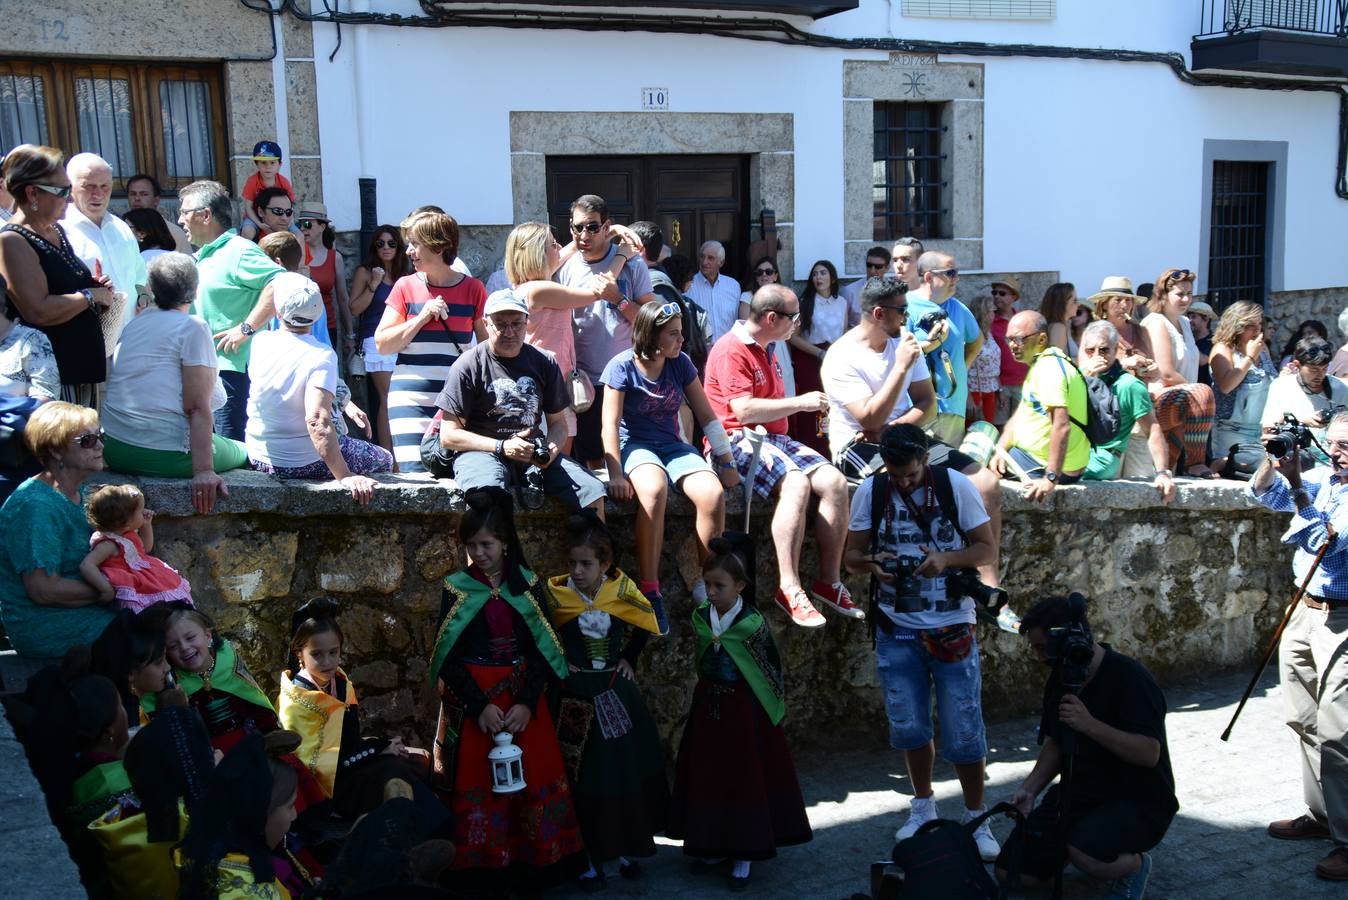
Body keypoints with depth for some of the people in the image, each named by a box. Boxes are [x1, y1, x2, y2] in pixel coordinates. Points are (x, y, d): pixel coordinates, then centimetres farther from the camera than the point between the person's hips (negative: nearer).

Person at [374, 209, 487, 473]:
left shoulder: (472, 289, 5)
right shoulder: (405, 287, 5)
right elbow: (382, 345, 3)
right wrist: (421, 317, -7)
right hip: (411, 399, 0)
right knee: (414, 473, -9)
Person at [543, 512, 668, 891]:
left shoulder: (621, 590, -6)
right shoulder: (556, 594, -10)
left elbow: (645, 625, 11)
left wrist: (629, 660, 4)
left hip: (617, 692, 2)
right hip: (576, 696, -2)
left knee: (625, 771, 10)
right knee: (584, 779, 3)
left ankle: (628, 849, 26)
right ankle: (591, 858, 15)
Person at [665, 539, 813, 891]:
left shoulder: (753, 623, -15)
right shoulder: (700, 618, -1)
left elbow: (771, 668, -7)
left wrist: (775, 707, -3)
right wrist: (711, 690, 13)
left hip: (744, 709, -5)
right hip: (708, 706, 5)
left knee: (746, 779, 2)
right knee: (707, 776, 10)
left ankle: (744, 854, 12)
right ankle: (714, 843, 25)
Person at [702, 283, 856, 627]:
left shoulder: (765, 350, 20)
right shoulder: (731, 350, -10)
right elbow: (744, 410, -21)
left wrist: (808, 405, 13)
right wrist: (800, 402, -16)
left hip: (774, 438, 9)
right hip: (738, 440, -9)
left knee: (834, 481, -14)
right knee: (796, 483, -34)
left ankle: (829, 582, -9)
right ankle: (789, 590, -33)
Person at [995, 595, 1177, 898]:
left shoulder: (1130, 678, -20)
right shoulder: (1059, 680, 5)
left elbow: (1149, 753, -26)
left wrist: (1090, 724, -34)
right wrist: (1030, 788, -4)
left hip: (1138, 802, -7)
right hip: (1077, 794, 7)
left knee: (1084, 856, -36)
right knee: (1011, 873, -4)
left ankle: (1134, 865, -3)